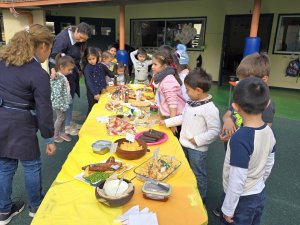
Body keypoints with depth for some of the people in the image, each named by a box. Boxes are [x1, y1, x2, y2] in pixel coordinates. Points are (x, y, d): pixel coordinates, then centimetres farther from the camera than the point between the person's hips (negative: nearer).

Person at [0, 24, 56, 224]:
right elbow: (44, 110, -14)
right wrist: (49, 139, -6)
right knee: (32, 165, 14)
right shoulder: (39, 74, -16)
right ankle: (36, 206, 34)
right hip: (19, 124, -7)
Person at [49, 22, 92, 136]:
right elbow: (54, 55, -29)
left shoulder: (77, 40, 6)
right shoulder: (63, 38, -19)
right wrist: (53, 69, -43)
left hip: (73, 73, 8)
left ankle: (69, 122, 28)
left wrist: (78, 69, 13)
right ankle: (66, 126, 12)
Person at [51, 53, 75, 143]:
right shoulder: (59, 78, -25)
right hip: (59, 103, -9)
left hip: (63, 102, 9)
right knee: (60, 118, 5)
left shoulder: (63, 77, 6)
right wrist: (62, 105, -25)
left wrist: (66, 103, 18)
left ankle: (62, 133, 35)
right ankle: (55, 136, 20)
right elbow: (57, 94, -28)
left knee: (63, 117, 19)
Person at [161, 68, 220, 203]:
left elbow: (215, 131, -23)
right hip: (184, 144, 8)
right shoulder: (191, 102, 0)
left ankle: (200, 199, 35)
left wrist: (197, 140, -22)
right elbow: (183, 117, 13)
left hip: (197, 149, -8)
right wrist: (167, 122, 12)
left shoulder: (210, 109, -25)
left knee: (198, 175, 12)